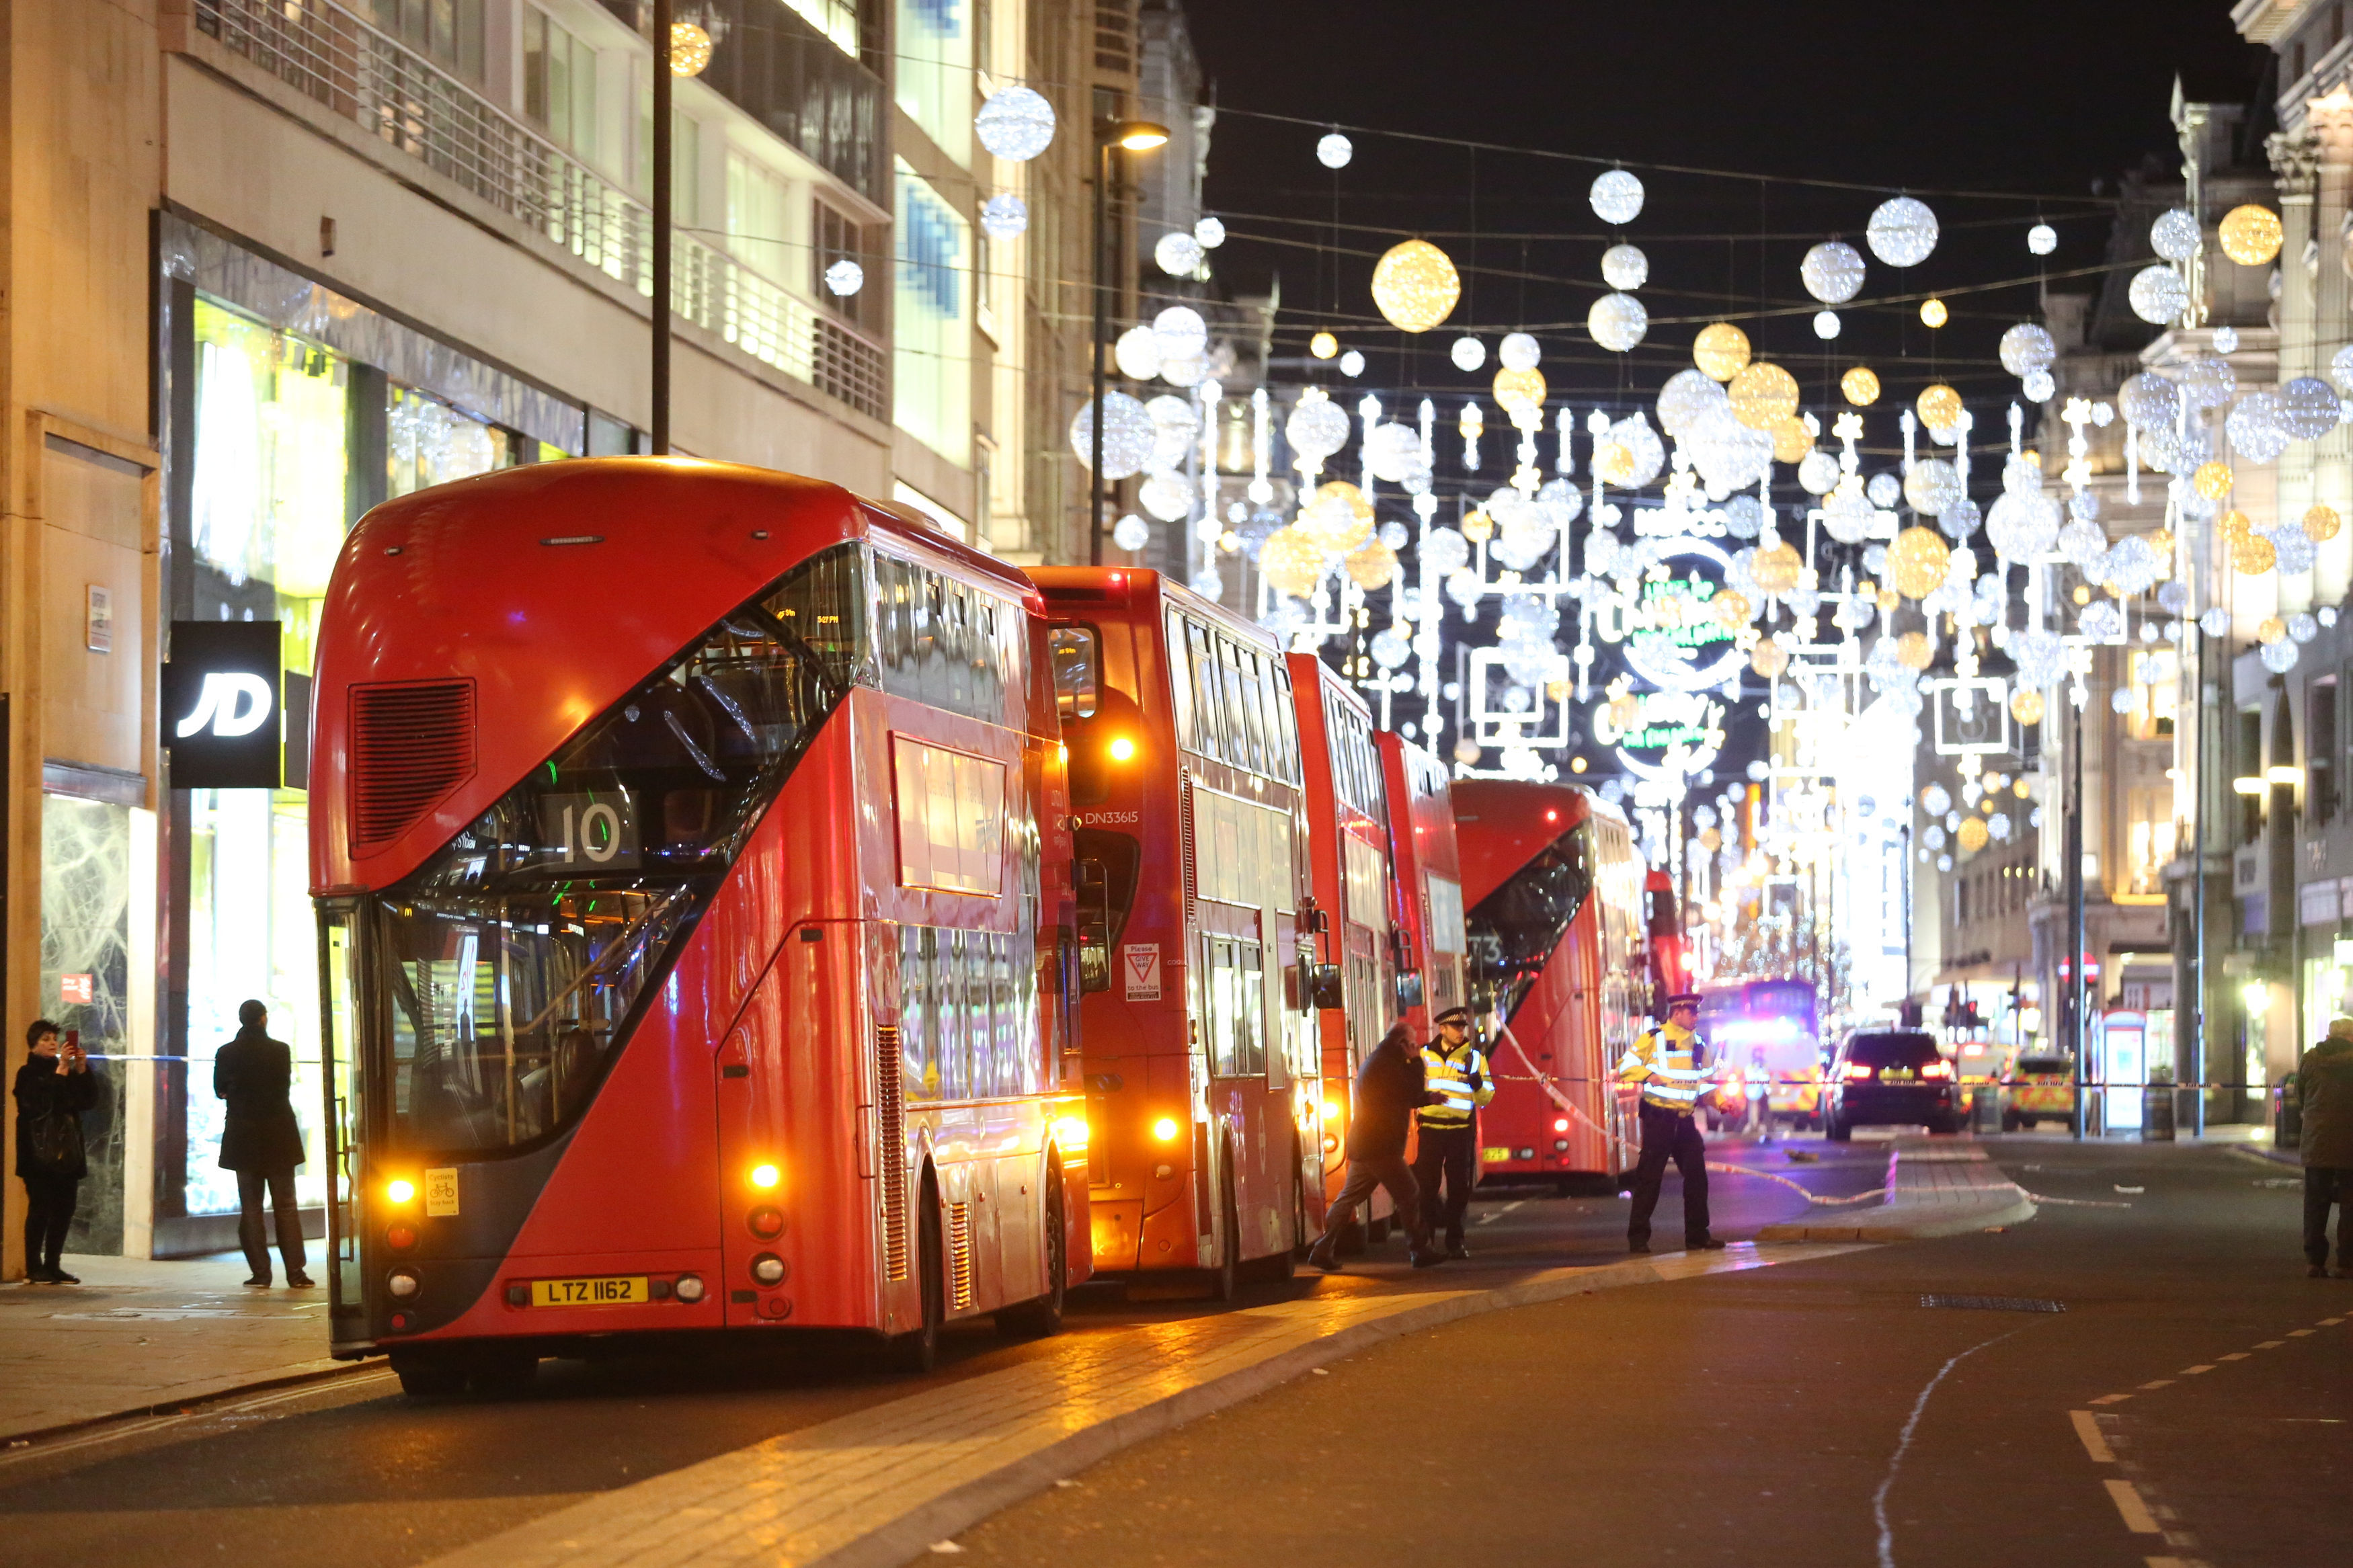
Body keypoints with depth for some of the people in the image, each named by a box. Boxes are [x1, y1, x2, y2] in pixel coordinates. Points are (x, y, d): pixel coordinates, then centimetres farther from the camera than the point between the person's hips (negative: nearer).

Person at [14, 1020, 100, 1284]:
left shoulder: (69, 1073, 16)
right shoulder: (28, 1074, -2)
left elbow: (89, 1101, 6)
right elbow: (42, 1103, -19)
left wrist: (82, 1069, -6)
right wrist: (61, 1070, -21)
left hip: (67, 1152, 6)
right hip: (39, 1152, -6)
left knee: (64, 1211, 4)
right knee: (40, 1209, -8)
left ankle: (53, 1266, 10)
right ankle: (34, 1269, -5)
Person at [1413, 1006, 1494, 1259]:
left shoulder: (1475, 1057, 5)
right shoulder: (1425, 1055, 6)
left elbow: (1487, 1098, 4)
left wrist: (1478, 1086, -19)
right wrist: (1425, 1098, -9)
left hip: (1462, 1130, 0)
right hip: (1431, 1129, 0)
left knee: (1459, 1187, 3)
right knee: (1427, 1185, -2)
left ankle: (1455, 1242, 10)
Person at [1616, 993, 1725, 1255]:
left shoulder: (1698, 1044, 13)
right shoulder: (1653, 1039, -6)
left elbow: (1705, 1082, 22)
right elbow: (1625, 1066, -6)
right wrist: (1648, 1075, -23)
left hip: (1685, 1121, 6)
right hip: (1659, 1118, -6)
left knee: (1696, 1175, 5)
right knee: (1650, 1177, -4)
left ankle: (1697, 1236, 14)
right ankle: (1638, 1238, 2)